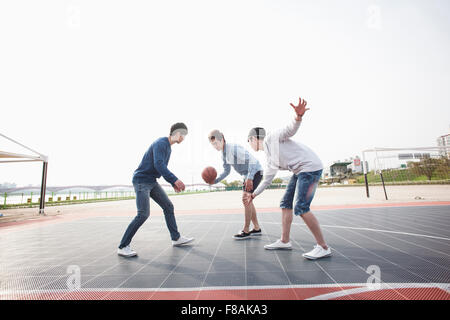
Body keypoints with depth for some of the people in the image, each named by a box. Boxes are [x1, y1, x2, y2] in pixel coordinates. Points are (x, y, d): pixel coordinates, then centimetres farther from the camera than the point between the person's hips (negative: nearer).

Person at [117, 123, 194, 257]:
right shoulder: (160, 143, -16)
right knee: (143, 214, -17)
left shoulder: (168, 147, 14)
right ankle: (123, 247, -3)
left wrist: (173, 183, 11)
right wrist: (175, 179, -34)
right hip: (141, 181, -9)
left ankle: (176, 238, 16)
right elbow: (158, 164, -29)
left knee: (168, 206, 6)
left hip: (152, 182, 9)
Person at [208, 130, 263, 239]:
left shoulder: (234, 148, -25)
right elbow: (226, 171, 10)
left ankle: (246, 231, -4)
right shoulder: (224, 154, 4)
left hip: (255, 171, -9)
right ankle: (256, 228, 18)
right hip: (247, 174, 9)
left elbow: (252, 160, -29)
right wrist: (215, 180, -4)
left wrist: (249, 178, -36)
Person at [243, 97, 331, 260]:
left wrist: (298, 117, -42)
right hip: (299, 172, 10)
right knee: (286, 203, 9)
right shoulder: (269, 156, 19)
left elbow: (290, 130, -20)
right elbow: (267, 179, 24)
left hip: (310, 167, -9)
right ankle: (284, 241, 19)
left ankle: (323, 247, 0)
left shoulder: (272, 138, -4)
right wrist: (253, 194, 28)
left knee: (301, 208, -13)